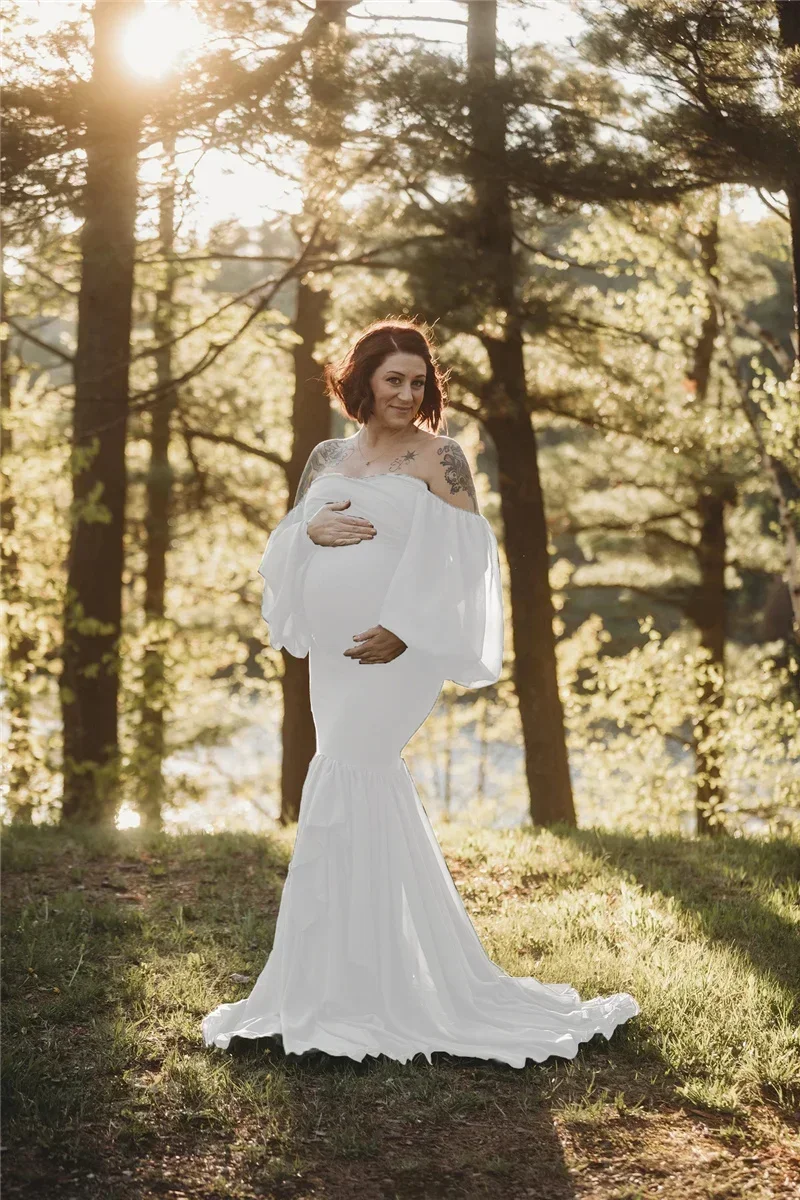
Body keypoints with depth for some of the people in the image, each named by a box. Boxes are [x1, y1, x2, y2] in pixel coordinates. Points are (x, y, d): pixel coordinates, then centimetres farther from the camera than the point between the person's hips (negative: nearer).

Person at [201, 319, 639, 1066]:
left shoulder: (438, 458, -3)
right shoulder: (326, 458, 14)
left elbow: (463, 559, -10)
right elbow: (283, 545, 17)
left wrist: (405, 630, -19)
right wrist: (312, 529, -6)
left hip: (395, 646, -6)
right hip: (330, 646, 6)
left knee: (349, 774, -12)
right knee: (365, 782, 9)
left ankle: (355, 986, -3)